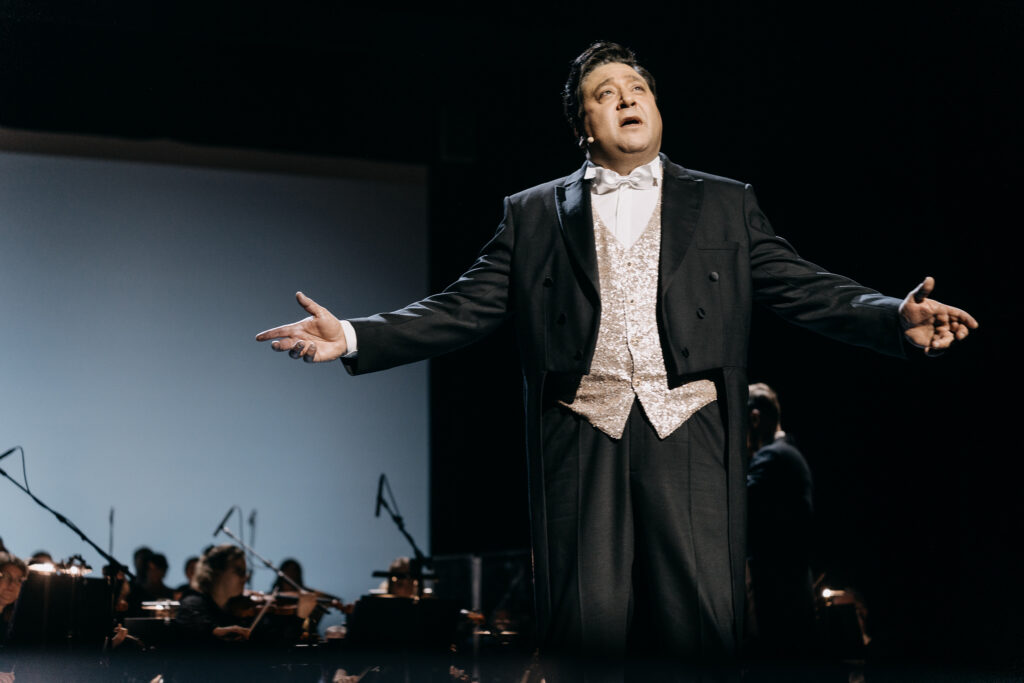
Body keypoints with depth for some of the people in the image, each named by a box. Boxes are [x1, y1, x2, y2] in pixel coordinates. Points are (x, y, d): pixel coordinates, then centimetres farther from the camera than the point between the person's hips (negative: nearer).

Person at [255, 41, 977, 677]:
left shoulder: (726, 205, 16)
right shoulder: (533, 214, 16)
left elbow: (808, 289, 9)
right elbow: (462, 308, 10)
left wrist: (897, 316, -9)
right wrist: (353, 337, -3)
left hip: (689, 441, 0)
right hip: (583, 444, 0)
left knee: (705, 622, -9)